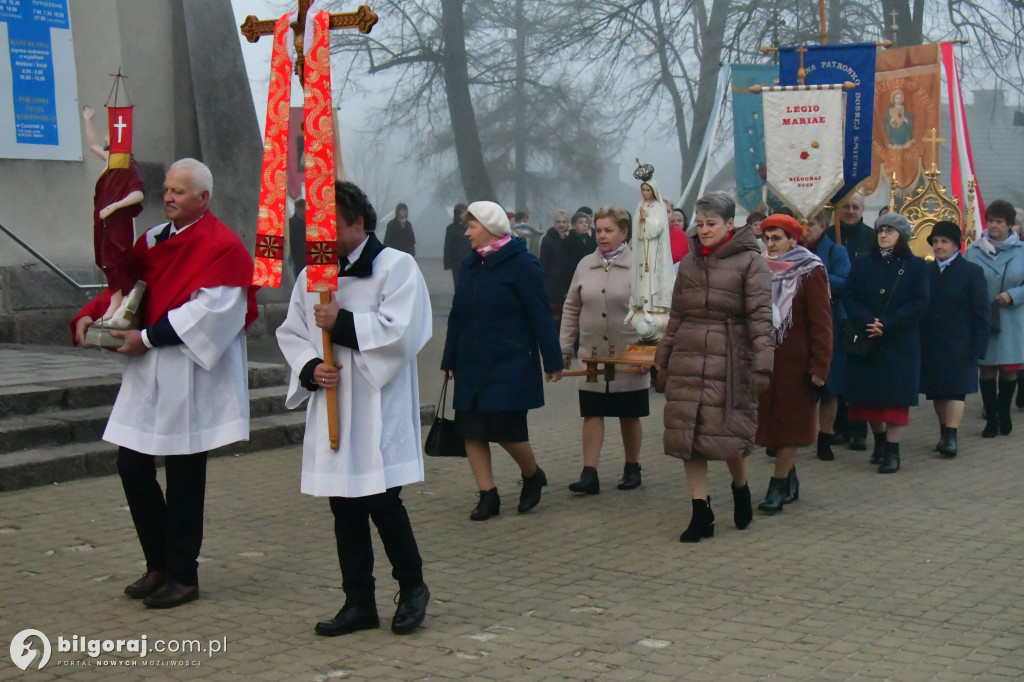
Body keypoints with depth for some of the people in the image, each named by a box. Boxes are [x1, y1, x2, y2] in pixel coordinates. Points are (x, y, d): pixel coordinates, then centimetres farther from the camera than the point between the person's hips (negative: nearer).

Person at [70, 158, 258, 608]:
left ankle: (183, 576, 14)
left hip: (190, 378, -7)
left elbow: (209, 310, -19)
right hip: (147, 373, 7)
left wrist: (147, 337, -19)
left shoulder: (222, 247, -10)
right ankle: (159, 565, 23)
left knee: (183, 477, 1)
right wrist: (89, 315, -3)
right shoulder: (153, 240, 13)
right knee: (132, 468, 8)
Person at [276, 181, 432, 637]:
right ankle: (359, 603, 18)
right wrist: (310, 368, -6)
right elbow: (291, 334, 13)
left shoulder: (396, 267, -6)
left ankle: (412, 587, 16)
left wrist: (341, 323, -15)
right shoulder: (311, 275, 13)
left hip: (379, 410, -6)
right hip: (331, 408, 6)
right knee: (345, 508, 9)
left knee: (381, 501, -7)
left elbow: (401, 331, -17)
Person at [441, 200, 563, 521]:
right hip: (471, 368, 7)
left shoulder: (521, 264, -10)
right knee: (471, 430, 3)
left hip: (510, 367, -7)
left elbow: (541, 316, -10)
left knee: (507, 429, -5)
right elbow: (457, 317, 14)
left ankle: (533, 476, 23)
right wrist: (450, 359, 13)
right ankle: (488, 496, 11)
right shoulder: (470, 266, 10)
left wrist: (552, 361, -11)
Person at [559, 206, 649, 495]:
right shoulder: (585, 265, 6)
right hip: (593, 355, 3)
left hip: (629, 358, -3)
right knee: (592, 414, -1)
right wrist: (565, 348, 8)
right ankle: (589, 473, -1)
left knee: (629, 416, 9)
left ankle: (632, 468, 24)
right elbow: (571, 309, 12)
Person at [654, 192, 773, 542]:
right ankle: (701, 514, 9)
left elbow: (760, 315, -8)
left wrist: (762, 363, -16)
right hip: (688, 359, 5)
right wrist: (663, 361, 17)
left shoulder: (749, 261, -2)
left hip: (729, 359, -5)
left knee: (729, 433, -3)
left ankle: (740, 489, 29)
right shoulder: (689, 262, 14)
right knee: (686, 434, 1)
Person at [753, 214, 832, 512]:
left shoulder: (810, 272, -7)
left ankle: (778, 486, 2)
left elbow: (821, 322, -10)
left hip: (796, 362, -5)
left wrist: (819, 367, -15)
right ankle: (790, 481, 24)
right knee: (772, 420, 9)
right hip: (766, 361, 5)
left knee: (789, 423, -1)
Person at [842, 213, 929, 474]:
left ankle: (892, 451, 0)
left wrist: (887, 324, -17)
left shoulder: (915, 266, 2)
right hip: (865, 342, 3)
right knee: (868, 393, 6)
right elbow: (848, 298, 0)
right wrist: (867, 322, -18)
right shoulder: (863, 264, 8)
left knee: (896, 395, -5)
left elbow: (919, 304, -6)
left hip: (900, 344, -2)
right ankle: (880, 440, 26)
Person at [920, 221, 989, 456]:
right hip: (930, 345, 4)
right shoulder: (925, 271, 7)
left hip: (958, 346, -4)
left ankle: (951, 437, -11)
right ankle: (944, 432, 18)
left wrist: (978, 347, -10)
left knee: (956, 390, -7)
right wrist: (916, 343, -1)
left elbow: (981, 313, -3)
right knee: (936, 391, 8)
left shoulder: (972, 273, -2)